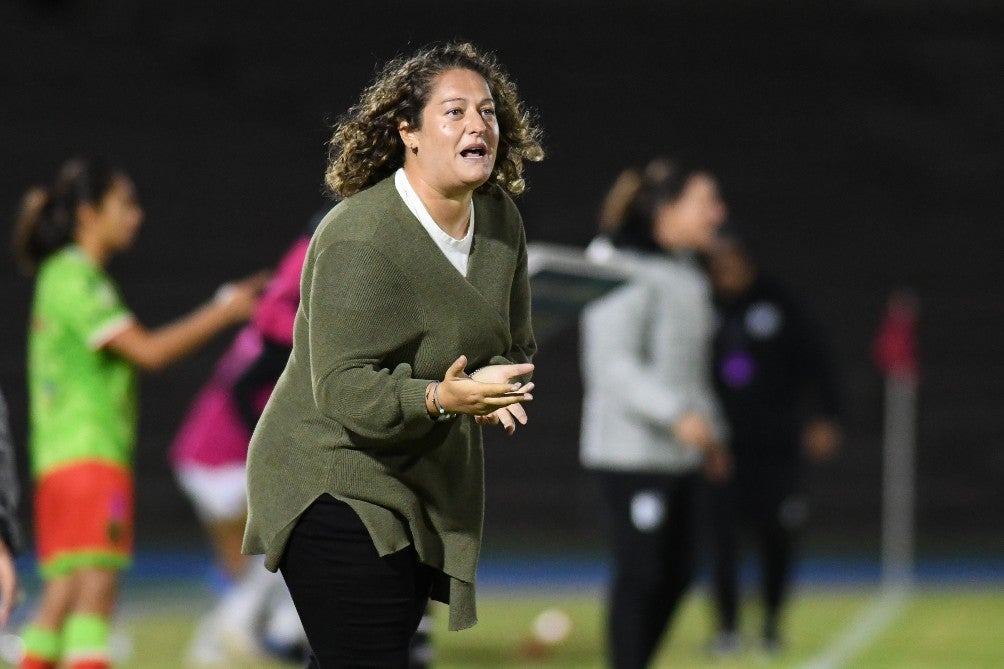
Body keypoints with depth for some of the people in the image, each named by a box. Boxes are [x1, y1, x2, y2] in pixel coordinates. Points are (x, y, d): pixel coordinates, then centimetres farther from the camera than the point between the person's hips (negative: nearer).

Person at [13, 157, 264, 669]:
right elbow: (147, 352, -14)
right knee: (95, 587, -17)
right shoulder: (74, 277, -10)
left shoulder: (74, 276, 21)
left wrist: (222, 307, 15)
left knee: (63, 595, 7)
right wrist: (226, 312, -7)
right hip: (87, 453, -10)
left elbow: (137, 350, 20)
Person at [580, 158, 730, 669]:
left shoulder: (685, 272, 16)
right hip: (632, 450, -9)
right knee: (641, 573, -7)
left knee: (676, 573, 11)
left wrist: (710, 430, 21)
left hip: (678, 452, 9)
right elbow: (612, 363, -20)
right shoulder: (623, 268, -13)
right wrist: (677, 414, -27)